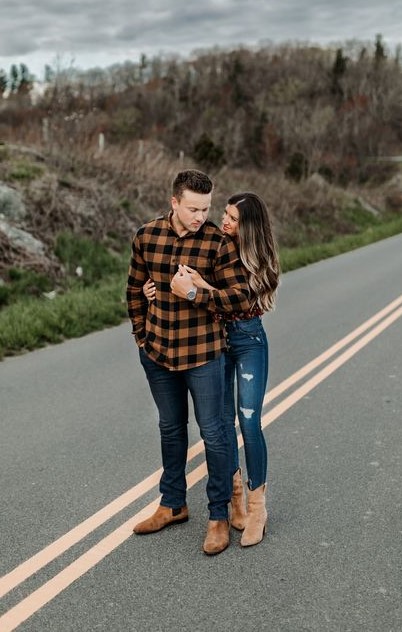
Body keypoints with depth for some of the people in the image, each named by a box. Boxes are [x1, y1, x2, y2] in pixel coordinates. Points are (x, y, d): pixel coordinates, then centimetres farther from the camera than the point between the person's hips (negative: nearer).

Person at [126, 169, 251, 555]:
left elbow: (239, 296, -16)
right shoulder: (147, 236, -2)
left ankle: (219, 516, 19)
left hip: (202, 353, -4)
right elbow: (135, 288, 11)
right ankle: (172, 505, 35)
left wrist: (193, 293, -25)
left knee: (212, 432, 3)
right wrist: (141, 334, 10)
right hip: (156, 351, 4)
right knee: (171, 428, 19)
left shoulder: (218, 242, -12)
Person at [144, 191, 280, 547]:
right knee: (223, 420, 7)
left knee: (249, 421, -7)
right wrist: (155, 290, -9)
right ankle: (236, 495, 24)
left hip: (249, 341, -3)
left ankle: (257, 507, 6)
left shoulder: (259, 260, -10)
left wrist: (201, 285, -30)